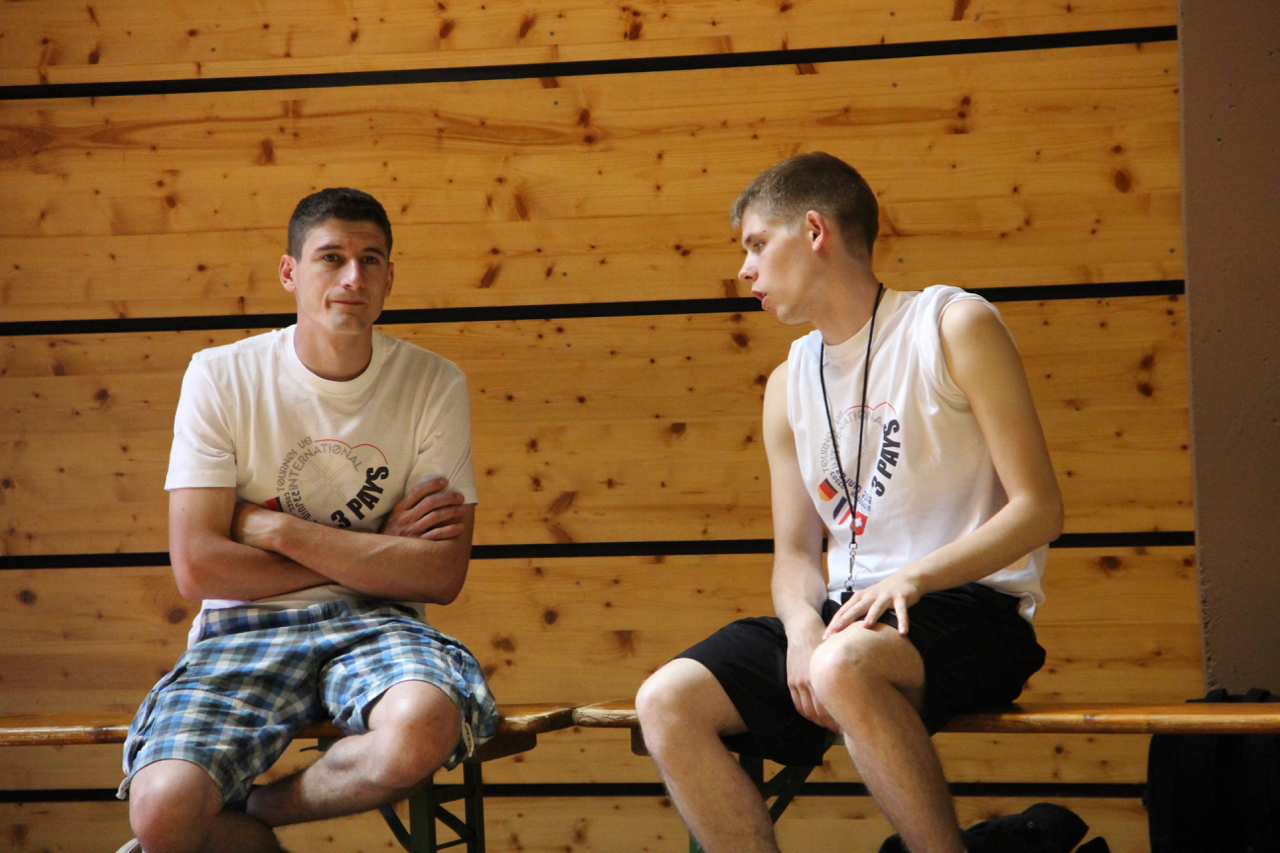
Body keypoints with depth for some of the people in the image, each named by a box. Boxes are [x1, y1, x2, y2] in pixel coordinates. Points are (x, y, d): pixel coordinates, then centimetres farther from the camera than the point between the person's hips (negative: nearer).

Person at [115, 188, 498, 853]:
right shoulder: (222, 376, -1)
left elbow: (442, 575, -6)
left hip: (375, 624, 1)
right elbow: (197, 568, -8)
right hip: (246, 627, -1)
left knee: (424, 725, -37)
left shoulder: (433, 385, 1)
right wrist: (374, 551, -8)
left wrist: (277, 530, -12)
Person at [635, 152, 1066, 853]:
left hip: (971, 609, -6)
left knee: (843, 666, -39)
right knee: (667, 704, -17)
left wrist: (913, 578, -20)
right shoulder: (790, 384, 17)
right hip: (842, 615, 6)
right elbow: (794, 551, 16)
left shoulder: (952, 326, -2)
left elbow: (1038, 509, -7)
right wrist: (802, 626, -8)